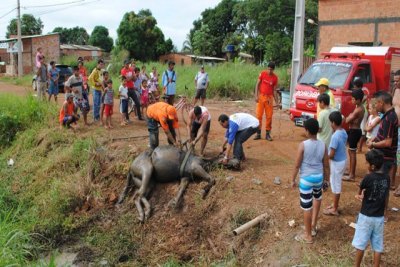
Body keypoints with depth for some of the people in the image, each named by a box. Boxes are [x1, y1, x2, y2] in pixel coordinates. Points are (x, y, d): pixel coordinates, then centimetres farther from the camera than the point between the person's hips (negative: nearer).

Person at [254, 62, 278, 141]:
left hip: (269, 98, 0)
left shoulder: (275, 77, -2)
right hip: (261, 96, 0)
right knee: (259, 115, 0)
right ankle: (258, 133, 8)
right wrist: (256, 95, -7)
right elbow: (257, 84, 1)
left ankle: (268, 134, 11)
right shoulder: (262, 74, -3)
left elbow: (274, 90, 3)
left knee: (269, 116, 2)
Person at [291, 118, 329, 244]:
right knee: (317, 197, 34)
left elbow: (297, 165, -12)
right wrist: (327, 179, 18)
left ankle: (308, 235, 18)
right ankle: (313, 226, 39)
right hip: (319, 177, 5)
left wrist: (293, 179, 1)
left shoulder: (303, 145, -17)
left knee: (307, 207, 5)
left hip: (306, 179, -5)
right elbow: (326, 165, 4)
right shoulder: (323, 145, -4)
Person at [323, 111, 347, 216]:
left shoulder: (335, 136, -27)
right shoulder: (344, 132, 1)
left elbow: (331, 155, -24)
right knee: (336, 184, 22)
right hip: (342, 160, 9)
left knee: (335, 185, 4)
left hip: (337, 163, -9)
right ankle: (335, 204, 35)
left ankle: (335, 209, 16)